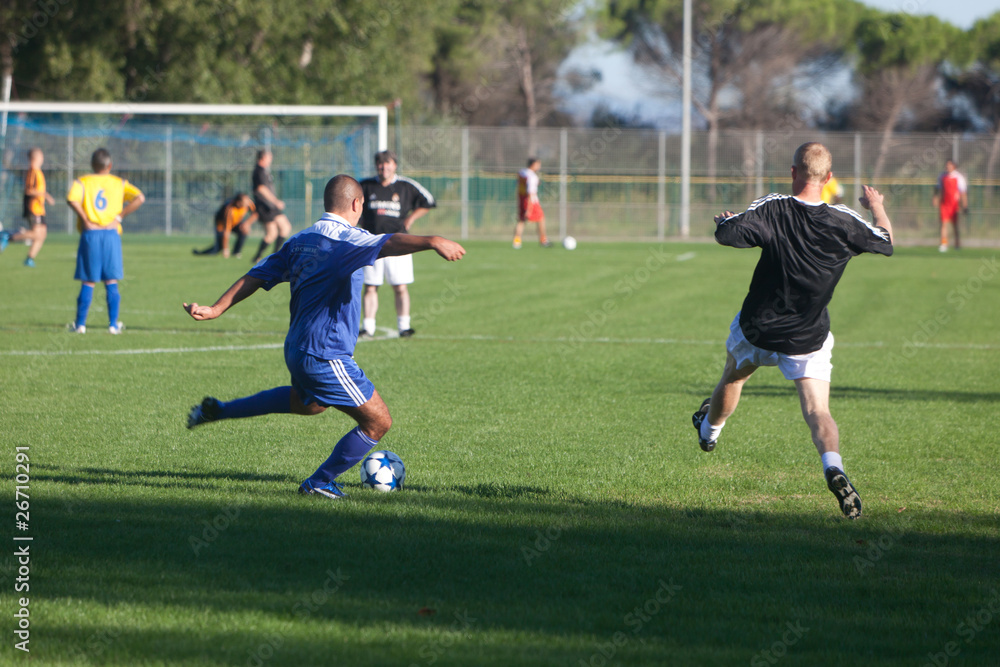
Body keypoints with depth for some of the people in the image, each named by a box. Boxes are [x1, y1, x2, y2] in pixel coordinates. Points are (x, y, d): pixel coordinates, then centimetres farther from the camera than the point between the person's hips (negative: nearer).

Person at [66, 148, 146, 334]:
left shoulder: (83, 182, 3)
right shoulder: (119, 183, 8)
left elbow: (72, 199, -17)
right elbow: (139, 198, -5)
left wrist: (84, 219, -7)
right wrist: (120, 216, -3)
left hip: (90, 234, -1)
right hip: (112, 234, 1)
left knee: (88, 282, 4)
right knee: (112, 282, 7)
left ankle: (80, 323, 5)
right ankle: (113, 324, 6)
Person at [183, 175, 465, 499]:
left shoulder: (300, 241, 9)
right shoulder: (345, 239, -16)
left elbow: (256, 276, 11)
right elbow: (387, 244, -36)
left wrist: (216, 309, 16)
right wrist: (431, 241, -50)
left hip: (297, 348, 9)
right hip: (326, 356, -9)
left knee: (308, 402, 38)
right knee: (377, 422, 2)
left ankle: (218, 411, 39)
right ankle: (321, 482, 13)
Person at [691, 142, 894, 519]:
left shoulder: (772, 210, -18)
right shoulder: (843, 221, -11)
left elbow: (726, 233, -25)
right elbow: (886, 242, 4)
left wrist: (725, 219, 0)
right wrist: (876, 206, 24)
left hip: (756, 330, 0)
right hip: (808, 341, 0)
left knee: (733, 376, 30)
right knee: (818, 413, -4)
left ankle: (710, 429, 57)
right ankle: (833, 465, -33)